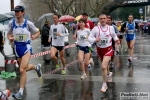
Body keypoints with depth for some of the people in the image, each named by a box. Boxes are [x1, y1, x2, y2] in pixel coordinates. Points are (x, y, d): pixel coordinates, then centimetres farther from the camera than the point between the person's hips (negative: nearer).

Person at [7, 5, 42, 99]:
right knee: (25, 68, 20)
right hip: (17, 47, 5)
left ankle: (21, 92, -9)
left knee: (22, 70, -18)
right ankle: (37, 67, 54)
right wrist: (10, 38, -11)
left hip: (26, 47, -5)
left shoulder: (28, 23, -12)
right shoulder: (11, 23, -4)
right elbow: (9, 34, 12)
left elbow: (38, 32, 2)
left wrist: (34, 36, -19)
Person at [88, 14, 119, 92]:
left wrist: (116, 39, -4)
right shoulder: (95, 29, -10)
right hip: (99, 49, 2)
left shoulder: (111, 28, -5)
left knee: (103, 66, -19)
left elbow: (114, 35, 15)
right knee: (105, 65, 23)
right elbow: (89, 38, -11)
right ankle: (108, 74, 57)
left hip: (108, 49, -2)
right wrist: (95, 40, -30)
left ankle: (104, 84, -6)